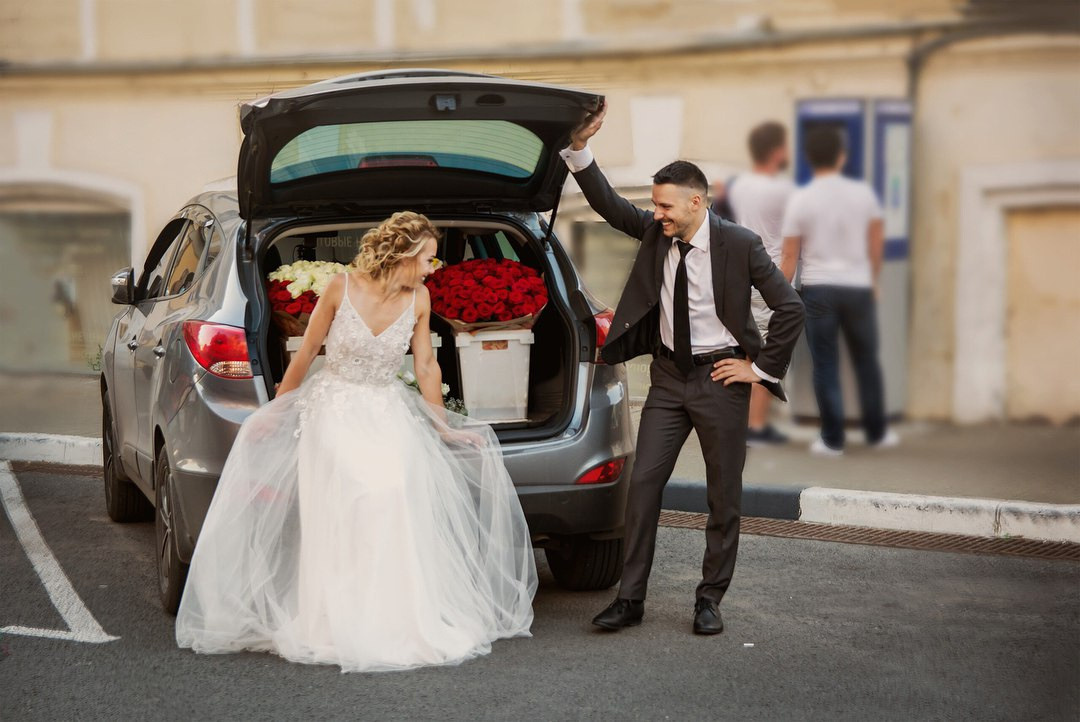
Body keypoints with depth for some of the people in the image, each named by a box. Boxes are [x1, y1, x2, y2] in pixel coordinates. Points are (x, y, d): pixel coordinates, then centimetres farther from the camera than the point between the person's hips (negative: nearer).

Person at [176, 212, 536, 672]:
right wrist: (274, 412, 5)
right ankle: (332, 629, 2)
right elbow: (306, 353, -2)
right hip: (332, 411, -2)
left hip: (387, 416, 2)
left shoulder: (418, 299, -3)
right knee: (333, 522, -8)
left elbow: (426, 366, 8)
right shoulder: (343, 288, -12)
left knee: (392, 521, -12)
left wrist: (443, 428, 14)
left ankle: (394, 627, -1)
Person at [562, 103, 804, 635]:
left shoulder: (739, 245, -13)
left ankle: (710, 600, 17)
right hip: (668, 376, 4)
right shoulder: (656, 232, -1)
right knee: (642, 484, -1)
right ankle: (630, 598, 4)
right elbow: (609, 205, -3)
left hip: (720, 377, -4)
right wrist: (579, 148, -16)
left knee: (724, 496, 5)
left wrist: (762, 370, -9)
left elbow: (790, 308, -11)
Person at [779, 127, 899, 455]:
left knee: (826, 366, 4)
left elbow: (790, 257, -5)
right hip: (858, 287, 2)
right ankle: (876, 432, 23)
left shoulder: (800, 200, -7)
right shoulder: (863, 194, -2)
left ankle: (832, 439, 5)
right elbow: (876, 244, 6)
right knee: (866, 361, 15)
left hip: (818, 289, -2)